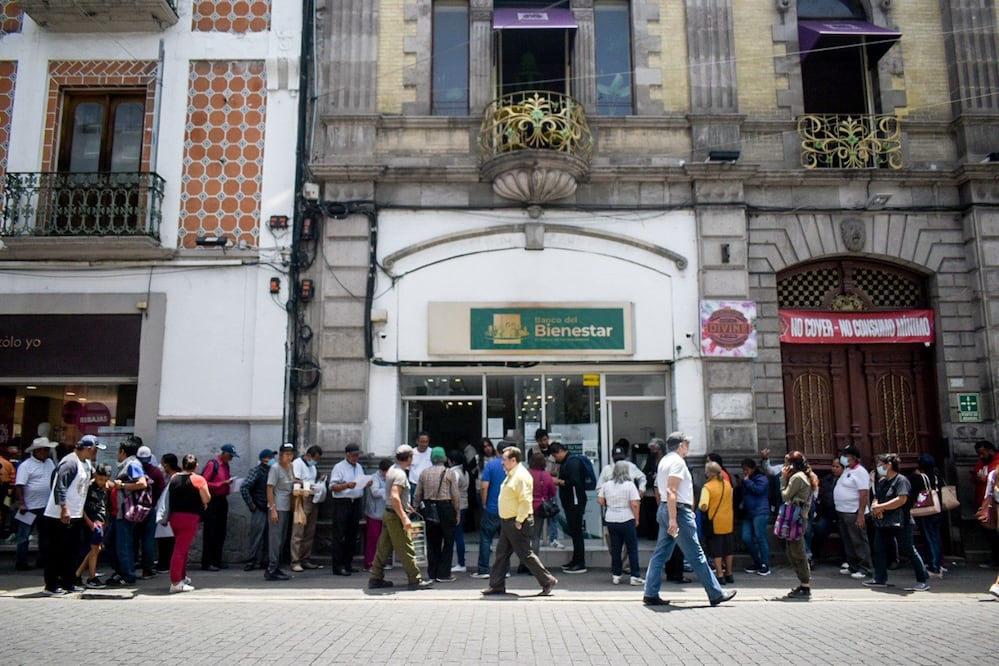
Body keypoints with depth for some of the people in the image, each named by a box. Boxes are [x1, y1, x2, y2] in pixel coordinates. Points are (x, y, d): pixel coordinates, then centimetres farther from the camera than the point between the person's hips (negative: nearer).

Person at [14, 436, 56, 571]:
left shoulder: (49, 462, 9)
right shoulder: (26, 465, -12)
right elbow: (19, 485, -17)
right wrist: (21, 504, -21)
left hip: (46, 506, 7)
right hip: (30, 507, -7)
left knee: (45, 535, 15)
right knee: (24, 537, 2)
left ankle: (42, 561, 25)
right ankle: (21, 563, 10)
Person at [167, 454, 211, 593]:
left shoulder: (173, 478, 7)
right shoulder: (198, 479, -9)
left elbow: (170, 497, 13)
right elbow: (207, 499, -9)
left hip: (174, 516, 6)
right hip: (190, 517, -6)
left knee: (181, 547, 21)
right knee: (181, 549, -7)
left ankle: (182, 577, 33)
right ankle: (175, 583, -10)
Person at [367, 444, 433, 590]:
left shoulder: (392, 469, 12)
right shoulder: (400, 474, -18)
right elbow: (394, 497, -28)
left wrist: (406, 506, 33)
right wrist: (404, 518, -28)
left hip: (388, 514, 10)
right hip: (396, 516, -10)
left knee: (383, 548, 12)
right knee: (406, 549, -3)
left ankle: (375, 579, 17)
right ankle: (415, 580, 3)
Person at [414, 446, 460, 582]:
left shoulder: (424, 473, 5)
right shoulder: (449, 473, -4)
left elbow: (417, 495, 5)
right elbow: (455, 496, -6)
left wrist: (416, 509, 15)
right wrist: (457, 513, 2)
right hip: (446, 508, -4)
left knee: (432, 542, 13)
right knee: (448, 542, 6)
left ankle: (432, 573, 17)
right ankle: (443, 574, 4)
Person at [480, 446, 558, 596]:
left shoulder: (521, 476, -18)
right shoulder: (511, 475, 14)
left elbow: (526, 501, -25)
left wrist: (519, 521, -23)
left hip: (517, 523, -10)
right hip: (507, 522, 10)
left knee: (525, 555, -3)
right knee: (501, 554, 11)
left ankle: (548, 580, 7)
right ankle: (497, 585, 17)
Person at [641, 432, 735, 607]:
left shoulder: (664, 460, 18)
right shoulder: (677, 461, -12)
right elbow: (671, 491, -21)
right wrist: (673, 519, -25)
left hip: (664, 509, 10)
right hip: (679, 511, -10)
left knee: (661, 553, 8)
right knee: (696, 555, -3)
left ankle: (650, 594, 7)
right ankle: (716, 594, 5)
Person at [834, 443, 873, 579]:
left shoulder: (860, 472, -15)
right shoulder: (846, 470, 14)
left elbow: (864, 495, -20)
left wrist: (861, 514, -24)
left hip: (854, 513, -10)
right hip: (842, 512, 10)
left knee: (859, 542, -3)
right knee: (848, 541, 15)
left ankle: (865, 569, 4)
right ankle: (852, 565, 25)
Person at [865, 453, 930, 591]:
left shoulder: (901, 480, -12)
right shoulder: (881, 482, 14)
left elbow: (901, 499, -24)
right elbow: (876, 498, 16)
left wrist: (881, 507, -19)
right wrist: (875, 505, -8)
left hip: (899, 523, -8)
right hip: (882, 523, 8)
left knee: (909, 551, -2)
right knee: (879, 549, 7)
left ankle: (923, 580, 8)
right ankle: (880, 579, 15)